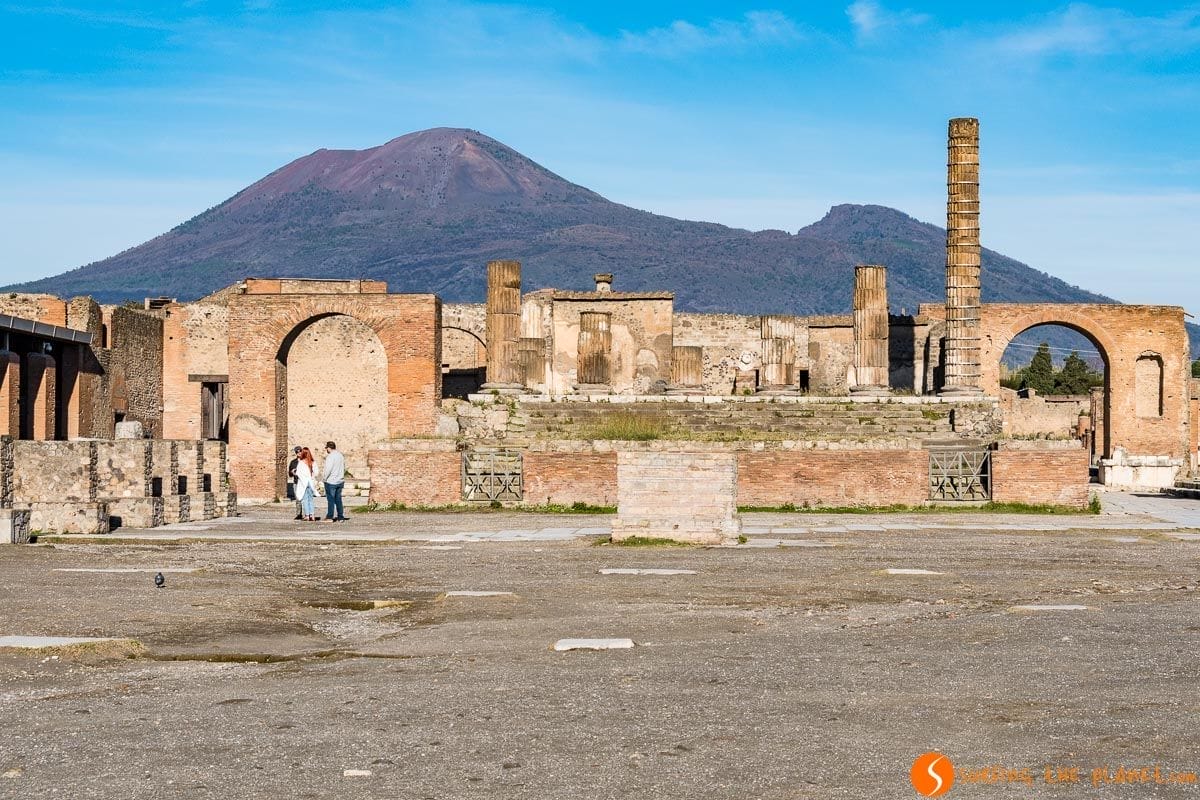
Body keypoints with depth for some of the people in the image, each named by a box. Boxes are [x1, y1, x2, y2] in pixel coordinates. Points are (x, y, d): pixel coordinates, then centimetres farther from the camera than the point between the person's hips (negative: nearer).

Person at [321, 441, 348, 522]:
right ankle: (340, 517, 11)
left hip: (331, 481, -7)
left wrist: (324, 478, -7)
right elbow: (344, 468, 16)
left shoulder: (330, 457, -15)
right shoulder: (341, 456, 9)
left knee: (330, 499, -1)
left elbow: (328, 469, -19)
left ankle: (330, 517, 2)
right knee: (338, 499, 11)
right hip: (340, 481, 7)